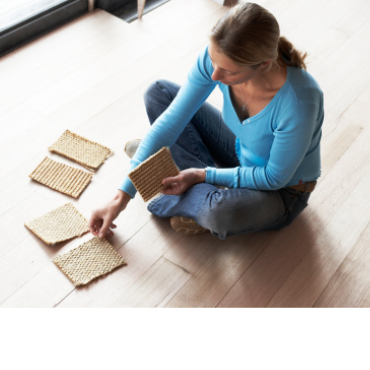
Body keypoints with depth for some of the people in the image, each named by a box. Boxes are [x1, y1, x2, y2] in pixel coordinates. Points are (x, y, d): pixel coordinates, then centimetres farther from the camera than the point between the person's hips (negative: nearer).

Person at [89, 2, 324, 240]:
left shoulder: (299, 102, -38)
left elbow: (274, 178, -23)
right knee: (159, 93, -5)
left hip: (283, 191, -5)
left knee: (221, 213, -41)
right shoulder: (216, 57, -24)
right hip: (242, 154, 5)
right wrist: (123, 196, -20)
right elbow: (170, 121, -19)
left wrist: (203, 175, -22)